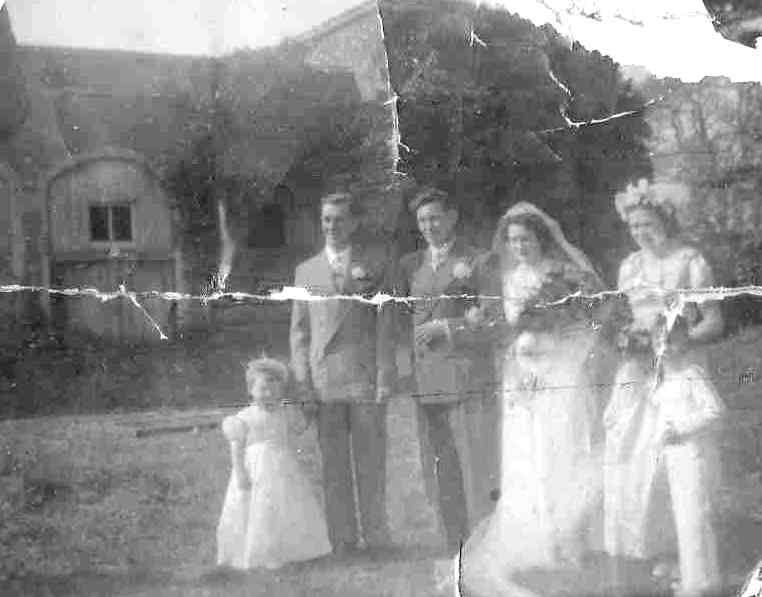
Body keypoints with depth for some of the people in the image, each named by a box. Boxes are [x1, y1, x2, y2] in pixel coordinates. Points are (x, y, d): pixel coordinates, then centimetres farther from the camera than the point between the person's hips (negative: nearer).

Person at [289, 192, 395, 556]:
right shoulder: (306, 271, 14)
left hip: (366, 377, -2)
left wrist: (385, 375, -7)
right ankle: (342, 539, 12)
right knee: (333, 464, 4)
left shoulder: (375, 264, 7)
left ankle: (375, 536, 13)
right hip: (324, 381, 2)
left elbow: (385, 323, 2)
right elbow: (299, 330, 12)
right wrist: (303, 379, 2)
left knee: (371, 461, 3)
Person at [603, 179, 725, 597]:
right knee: (634, 467, 4)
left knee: (687, 472, -10)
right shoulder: (630, 266, 11)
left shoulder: (690, 262, -2)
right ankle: (659, 550, 24)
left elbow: (715, 322, -3)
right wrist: (626, 335, -4)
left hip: (681, 376, -5)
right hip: (639, 375, 5)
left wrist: (683, 340, -19)